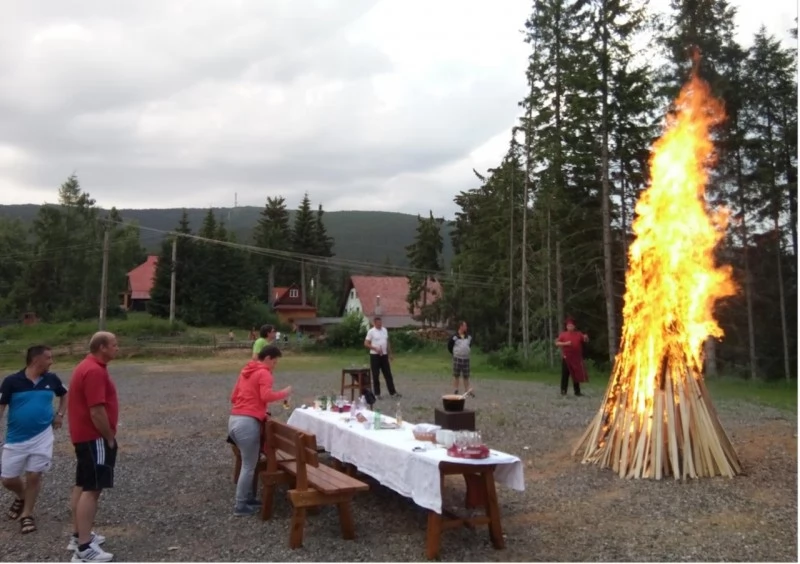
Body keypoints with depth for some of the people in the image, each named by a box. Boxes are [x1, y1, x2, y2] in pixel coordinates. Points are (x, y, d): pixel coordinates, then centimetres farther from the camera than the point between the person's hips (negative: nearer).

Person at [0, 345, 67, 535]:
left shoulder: (52, 379, -1)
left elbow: (65, 395, 18)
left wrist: (60, 414, 6)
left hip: (42, 437, 1)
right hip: (16, 439, -1)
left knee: (34, 476, 2)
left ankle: (27, 514, 21)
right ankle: (22, 497, 40)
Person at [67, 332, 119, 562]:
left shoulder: (87, 367, 12)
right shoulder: (95, 371, -21)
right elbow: (97, 411, -25)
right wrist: (110, 438, -15)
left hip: (84, 436, 11)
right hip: (94, 438, -11)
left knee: (82, 485, 16)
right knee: (92, 489, -9)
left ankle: (79, 536, 25)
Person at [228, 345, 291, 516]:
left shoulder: (246, 371, 19)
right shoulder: (264, 373, -6)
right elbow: (266, 396, -22)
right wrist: (284, 393, -5)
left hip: (234, 420, 9)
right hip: (248, 422, -9)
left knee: (248, 462, 20)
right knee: (249, 465, 2)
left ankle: (248, 497, 26)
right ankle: (241, 505, 8)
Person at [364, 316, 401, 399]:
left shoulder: (384, 330, 10)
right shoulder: (371, 331, -8)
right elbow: (366, 343, -10)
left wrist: (390, 353, 15)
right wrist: (375, 348, -21)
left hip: (384, 355, 5)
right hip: (375, 355, -5)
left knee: (388, 374, 6)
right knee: (376, 375, 1)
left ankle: (393, 392, 10)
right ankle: (376, 393, 10)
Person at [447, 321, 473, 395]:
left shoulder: (469, 336, 6)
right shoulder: (454, 337, -9)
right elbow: (449, 346, 0)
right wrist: (454, 353, 4)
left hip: (466, 358, 4)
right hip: (457, 358, -4)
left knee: (466, 376, 7)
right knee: (456, 375, 4)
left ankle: (467, 391, 14)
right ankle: (456, 390, 10)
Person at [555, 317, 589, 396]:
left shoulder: (578, 334, 8)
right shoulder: (563, 334, 3)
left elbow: (586, 341, 6)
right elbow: (557, 343, -2)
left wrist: (586, 338, -17)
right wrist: (565, 343, -18)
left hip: (576, 358, 2)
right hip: (566, 358, -2)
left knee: (576, 375, 8)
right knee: (565, 375, -1)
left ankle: (577, 391, 15)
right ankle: (563, 391, 3)